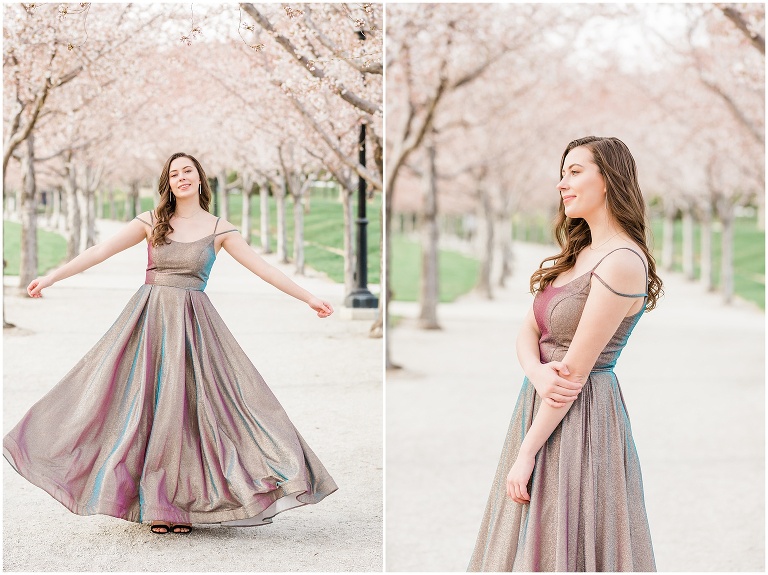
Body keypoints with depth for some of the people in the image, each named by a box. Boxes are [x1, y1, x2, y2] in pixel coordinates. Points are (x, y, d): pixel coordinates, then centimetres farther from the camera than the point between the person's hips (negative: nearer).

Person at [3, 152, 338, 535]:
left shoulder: (219, 229, 4)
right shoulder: (152, 222, 4)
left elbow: (263, 268, 4)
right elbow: (100, 252, 2)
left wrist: (309, 298, 1)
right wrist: (50, 278, -3)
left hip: (194, 324, 0)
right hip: (150, 318, 0)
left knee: (189, 408, -2)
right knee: (147, 405, -1)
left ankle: (184, 504, 5)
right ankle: (156, 505, 6)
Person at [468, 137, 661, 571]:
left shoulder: (622, 261, -18)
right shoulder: (578, 254, 12)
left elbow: (575, 370, -20)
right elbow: (528, 331, 8)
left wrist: (525, 453, -18)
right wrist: (537, 374, -16)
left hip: (578, 417, -9)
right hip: (541, 404, 9)